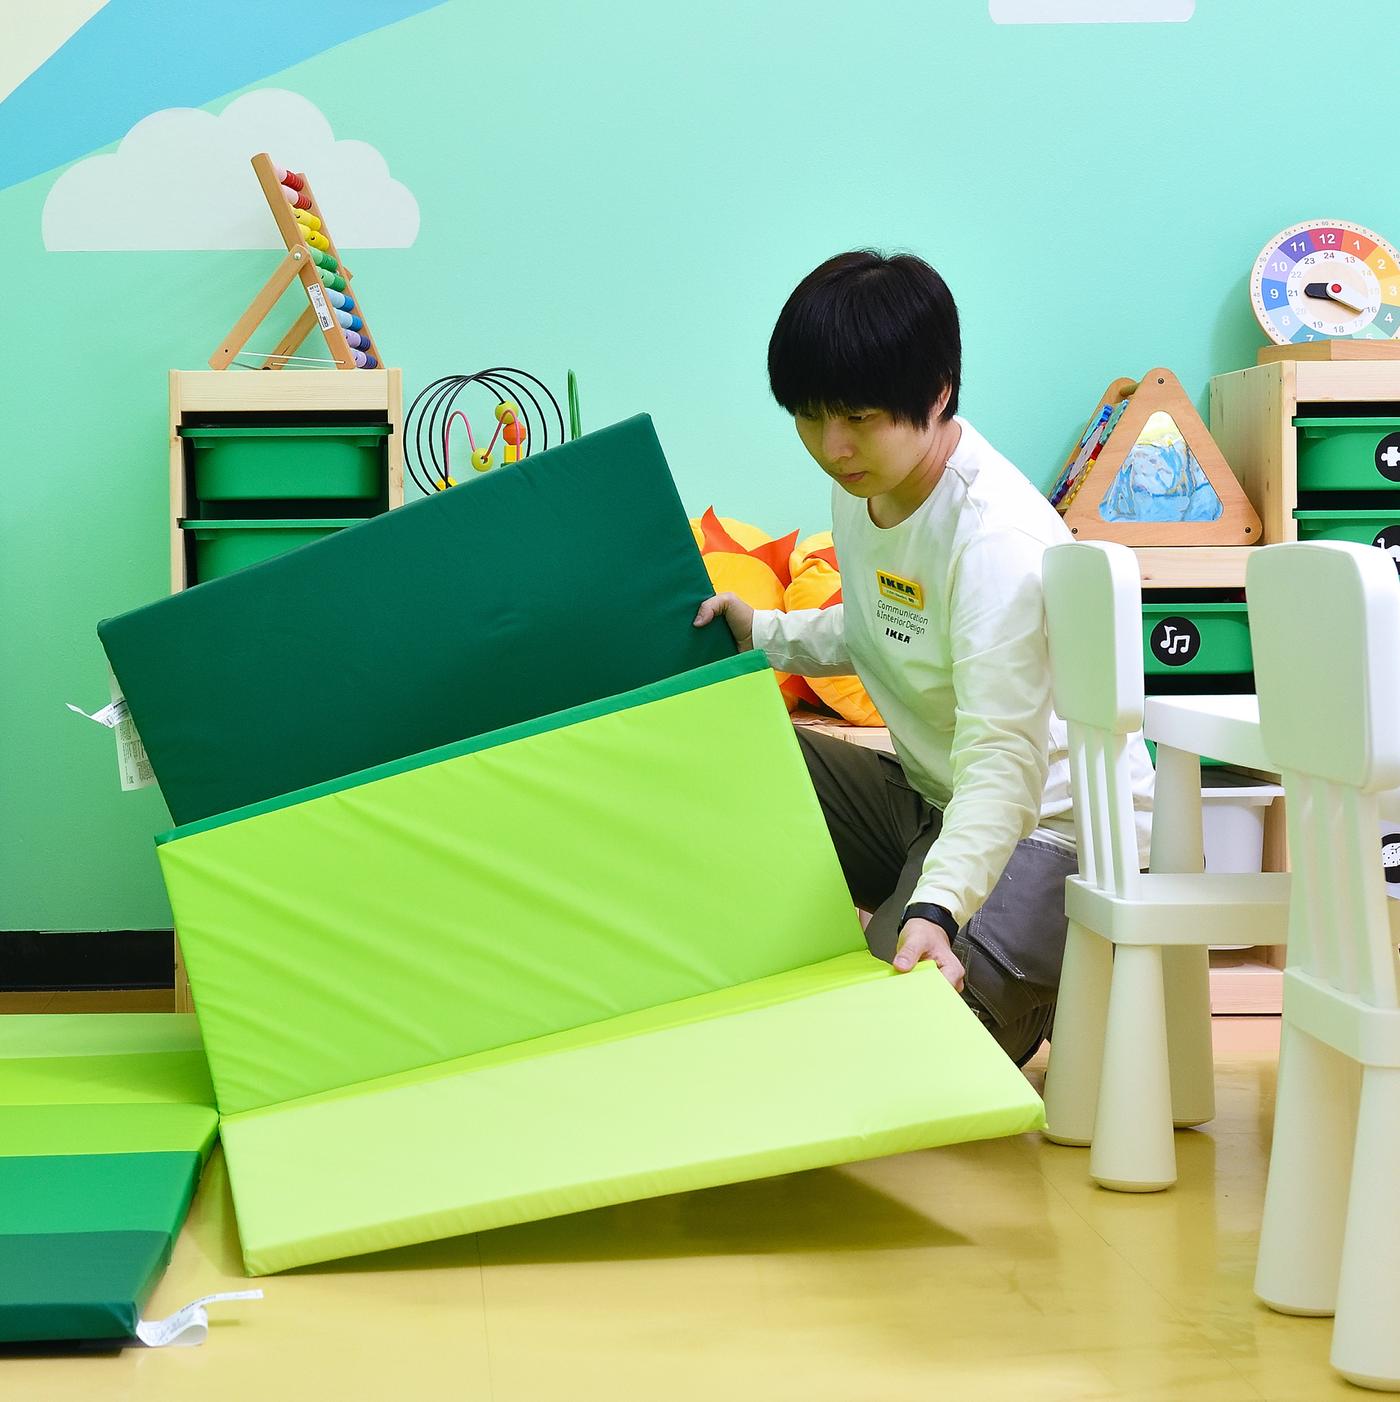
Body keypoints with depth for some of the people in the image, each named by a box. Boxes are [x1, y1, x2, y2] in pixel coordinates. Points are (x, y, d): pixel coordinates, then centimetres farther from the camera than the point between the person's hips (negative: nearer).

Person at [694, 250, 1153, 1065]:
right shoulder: (860, 490, -1)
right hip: (928, 794, 8)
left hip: (1051, 819, -8)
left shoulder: (997, 535, -28)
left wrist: (934, 908, -48)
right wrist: (764, 634, 6)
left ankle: (1039, 998, 5)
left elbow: (1003, 762, -35)